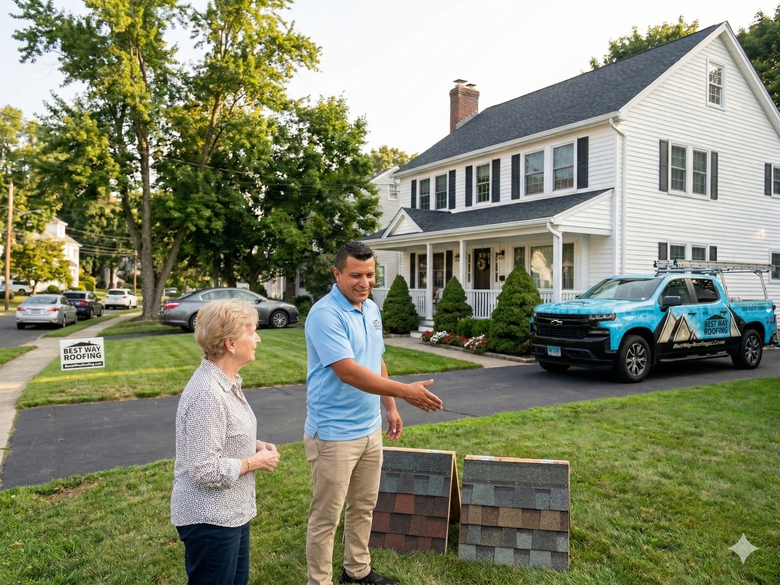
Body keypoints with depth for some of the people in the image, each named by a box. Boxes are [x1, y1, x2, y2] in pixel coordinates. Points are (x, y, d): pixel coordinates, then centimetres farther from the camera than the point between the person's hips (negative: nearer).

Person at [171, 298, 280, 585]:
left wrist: (256, 445, 2)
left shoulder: (226, 381, 3)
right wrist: (256, 462, -16)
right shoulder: (207, 394, -28)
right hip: (209, 519, -9)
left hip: (232, 512, 9)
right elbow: (206, 471, -28)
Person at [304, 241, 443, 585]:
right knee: (326, 516, 6)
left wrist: (390, 408, 15)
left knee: (364, 507, 21)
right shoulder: (325, 314, -20)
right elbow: (349, 372, -27)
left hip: (370, 428, 8)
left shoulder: (372, 310, 7)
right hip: (334, 433, -8)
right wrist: (404, 392, -29)